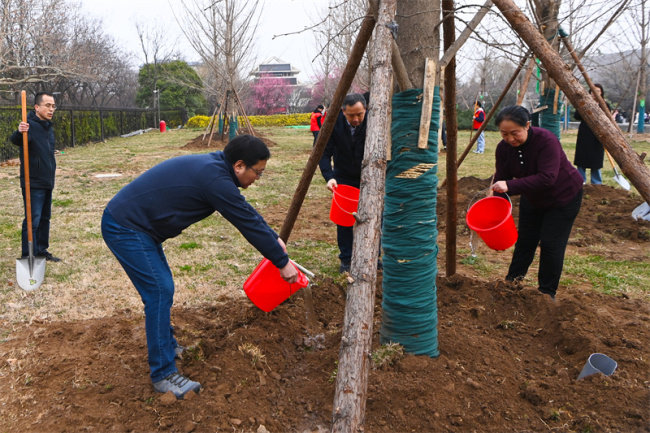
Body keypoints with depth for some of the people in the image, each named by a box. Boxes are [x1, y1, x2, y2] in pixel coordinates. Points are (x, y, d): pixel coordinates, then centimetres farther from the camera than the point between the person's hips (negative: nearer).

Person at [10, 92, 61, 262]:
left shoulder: (48, 127, 12)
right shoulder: (30, 125, -15)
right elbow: (15, 140, -36)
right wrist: (19, 133, -59)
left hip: (47, 182, 9)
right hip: (33, 183, -9)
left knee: (45, 218, 17)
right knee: (32, 220, -6)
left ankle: (42, 250, 29)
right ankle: (28, 257, 2)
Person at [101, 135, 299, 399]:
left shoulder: (213, 167, 7)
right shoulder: (216, 180, -25)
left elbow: (247, 212, 17)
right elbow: (249, 224, -19)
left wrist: (274, 239, 21)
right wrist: (282, 262, -8)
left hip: (134, 225, 11)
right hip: (124, 228, -11)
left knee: (162, 287, 18)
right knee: (159, 292, -10)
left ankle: (167, 346, 35)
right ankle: (163, 374, -2)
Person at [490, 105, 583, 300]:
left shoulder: (546, 140, -32)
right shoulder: (504, 147, -14)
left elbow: (547, 178, -40)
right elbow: (501, 178, -9)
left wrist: (510, 186, -46)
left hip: (563, 197, -6)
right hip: (532, 199, 6)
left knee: (551, 244, -6)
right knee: (525, 239, 12)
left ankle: (547, 292, 9)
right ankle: (512, 281, 28)